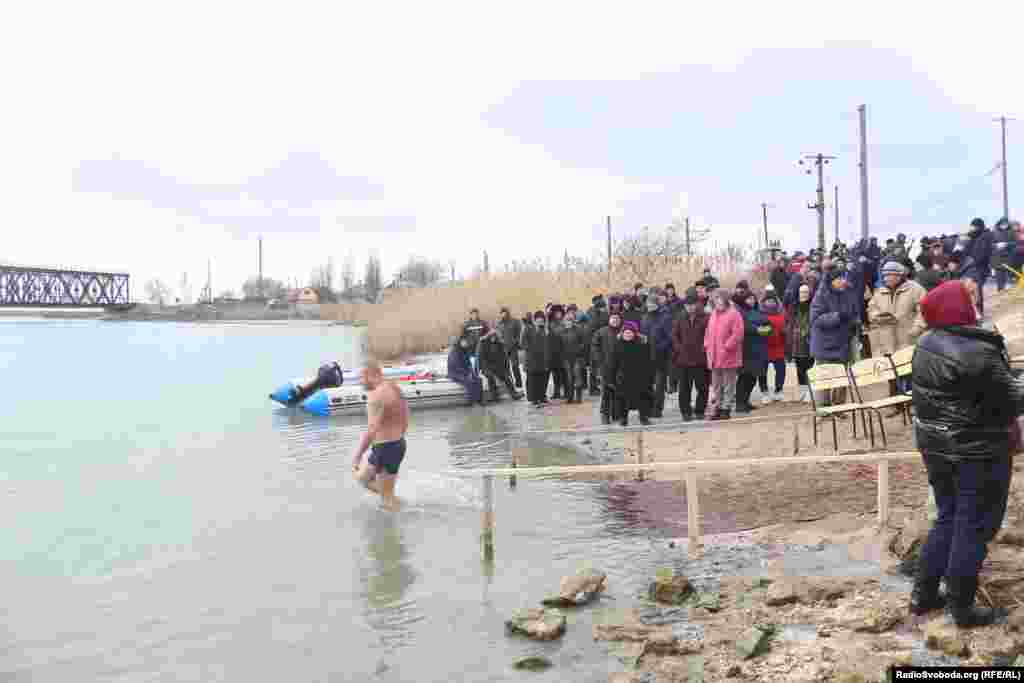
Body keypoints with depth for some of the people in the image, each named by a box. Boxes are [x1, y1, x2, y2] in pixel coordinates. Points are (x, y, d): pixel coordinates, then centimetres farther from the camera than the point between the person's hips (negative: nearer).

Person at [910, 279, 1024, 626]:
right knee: (974, 526, 5)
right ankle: (961, 607, 16)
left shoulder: (926, 344, 3)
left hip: (935, 445, 8)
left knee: (947, 518, 19)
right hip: (977, 452, -8)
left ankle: (923, 593, 23)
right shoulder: (979, 353, -23)